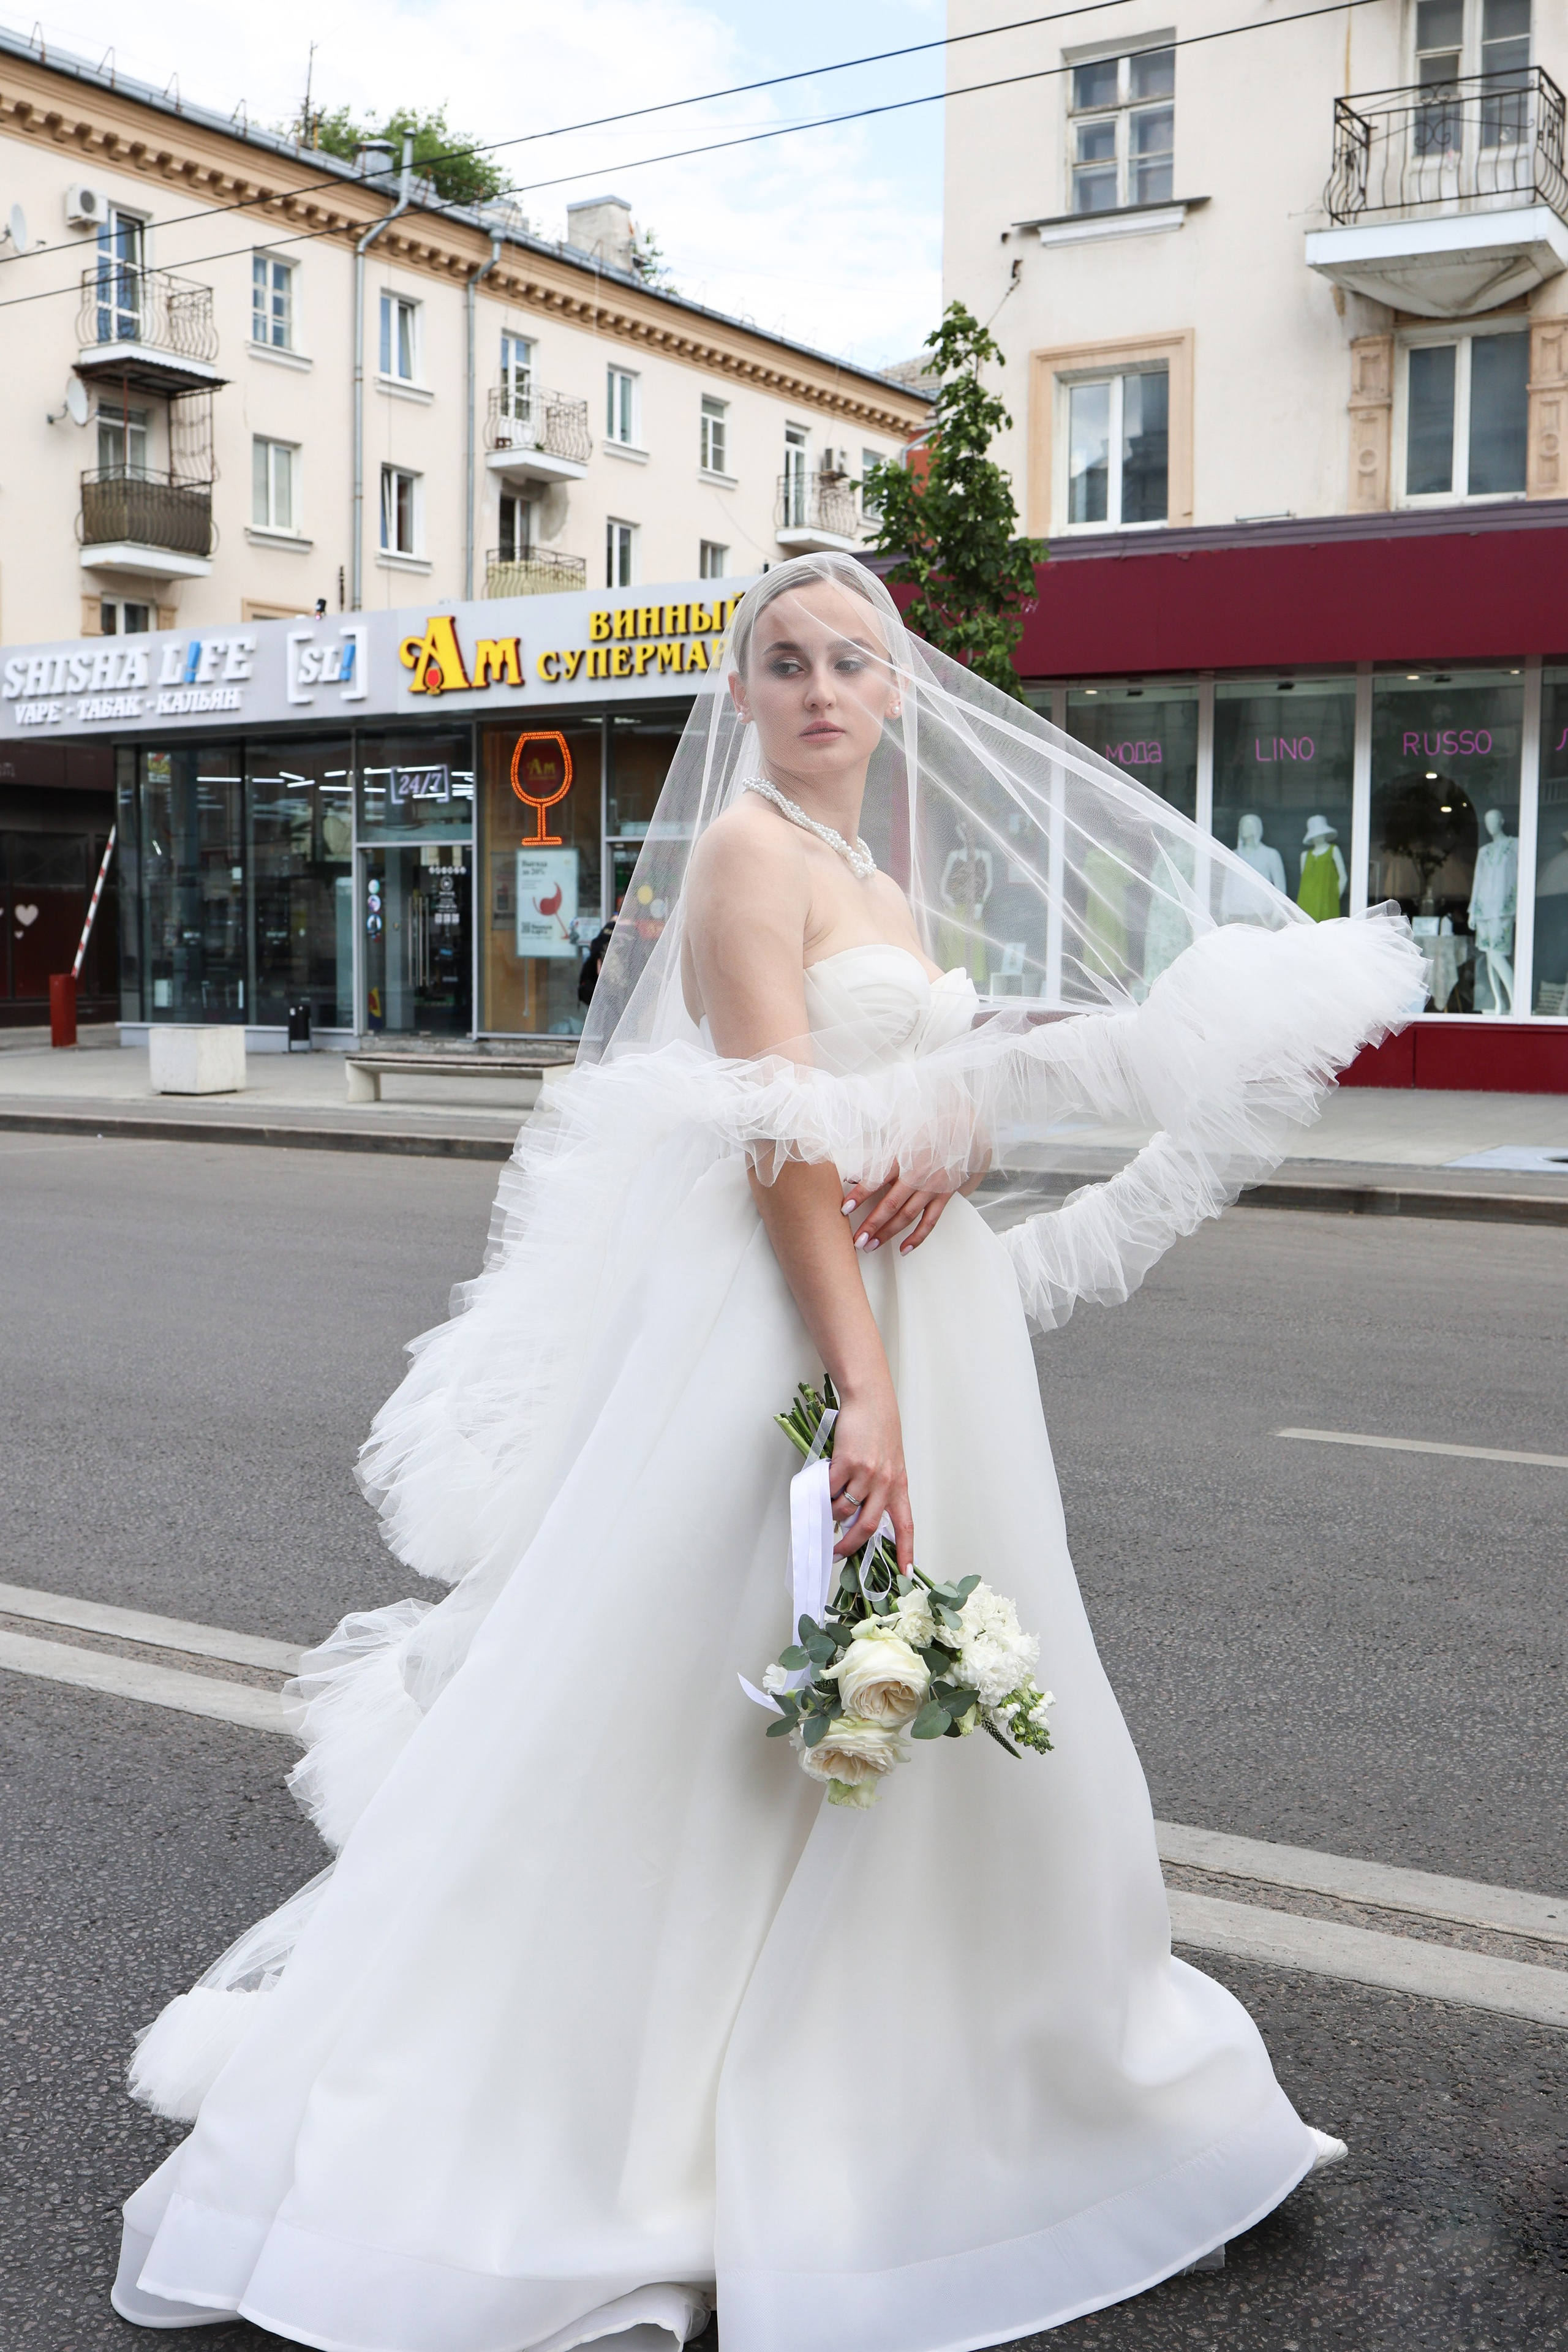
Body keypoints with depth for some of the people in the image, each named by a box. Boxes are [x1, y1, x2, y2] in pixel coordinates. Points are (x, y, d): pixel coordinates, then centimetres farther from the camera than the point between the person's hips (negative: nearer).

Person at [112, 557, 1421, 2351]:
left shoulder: (892, 878, 17)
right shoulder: (749, 847, -9)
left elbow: (974, 1089, 14)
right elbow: (785, 1136, -19)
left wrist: (954, 1140, -11)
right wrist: (860, 1391, -26)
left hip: (921, 1311, 9)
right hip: (780, 1321, -9)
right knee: (707, 1708, -2)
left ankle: (892, 2058, 37)